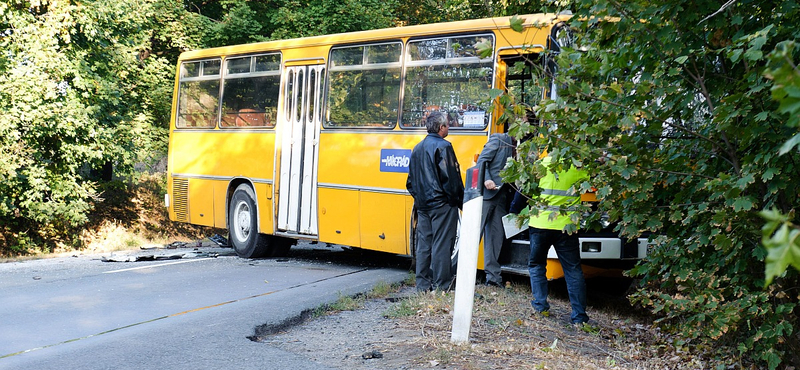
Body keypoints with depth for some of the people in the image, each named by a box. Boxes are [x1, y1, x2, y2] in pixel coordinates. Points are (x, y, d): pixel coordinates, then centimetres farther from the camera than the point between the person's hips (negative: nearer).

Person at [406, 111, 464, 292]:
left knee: (423, 245, 10)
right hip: (441, 204, -7)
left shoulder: (418, 148, 13)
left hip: (422, 205, 8)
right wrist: (458, 200, -6)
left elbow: (411, 180, 17)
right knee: (441, 245, -3)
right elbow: (451, 177, -15)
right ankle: (440, 287, 0)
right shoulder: (443, 146, -11)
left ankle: (423, 284, 14)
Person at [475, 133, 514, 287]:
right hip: (486, 193, -7)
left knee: (497, 235, 6)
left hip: (501, 196, 7)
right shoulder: (498, 140, -1)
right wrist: (487, 179, -22)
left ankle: (493, 277, 8)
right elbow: (482, 160, -8)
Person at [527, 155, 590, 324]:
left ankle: (540, 304, 15)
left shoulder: (543, 163, -3)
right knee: (573, 270, 7)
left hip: (540, 223, 0)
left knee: (536, 265, 20)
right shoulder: (579, 167, -4)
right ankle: (579, 315, 6)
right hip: (566, 226, 0)